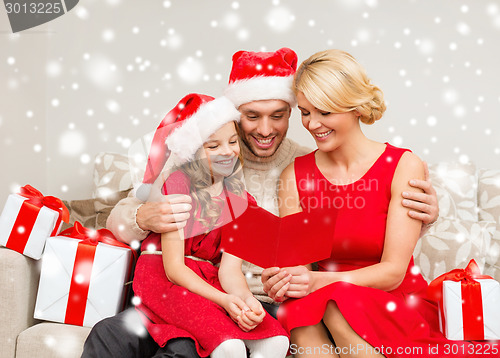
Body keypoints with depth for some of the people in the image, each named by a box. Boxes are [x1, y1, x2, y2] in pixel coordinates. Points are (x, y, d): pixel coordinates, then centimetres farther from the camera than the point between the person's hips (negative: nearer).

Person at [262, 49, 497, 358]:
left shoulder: (404, 167, -7)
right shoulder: (295, 176, 2)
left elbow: (393, 272, -13)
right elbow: (295, 264, -4)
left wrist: (320, 280, -29)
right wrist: (280, 279, -29)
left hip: (400, 309, -2)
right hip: (325, 305, 2)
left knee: (340, 306, -35)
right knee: (298, 310, -33)